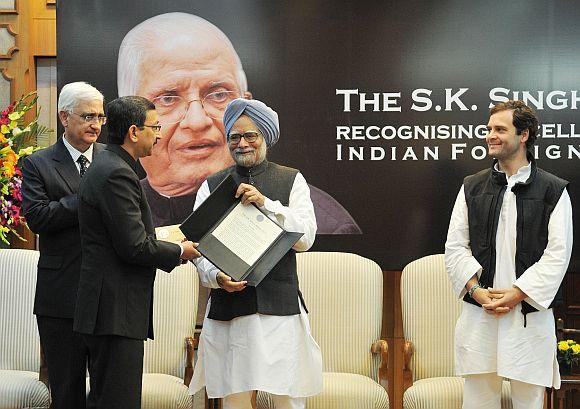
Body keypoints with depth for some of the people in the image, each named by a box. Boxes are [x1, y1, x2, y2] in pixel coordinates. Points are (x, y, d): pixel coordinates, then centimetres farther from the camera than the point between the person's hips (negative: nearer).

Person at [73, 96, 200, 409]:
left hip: (109, 309, 11)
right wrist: (179, 252, -4)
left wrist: (170, 249, 13)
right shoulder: (117, 174, -16)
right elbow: (135, 246, -19)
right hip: (115, 311, -11)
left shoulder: (107, 167, 17)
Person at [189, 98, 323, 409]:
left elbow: (305, 239, 0)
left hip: (279, 305, -1)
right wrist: (216, 276, -14)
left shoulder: (292, 181, 9)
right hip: (228, 307, 1)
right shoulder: (212, 185, 12)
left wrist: (266, 204, -11)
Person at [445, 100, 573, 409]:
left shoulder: (553, 191, 1)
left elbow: (558, 255, -5)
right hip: (478, 314, 3)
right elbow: (455, 247, 7)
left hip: (530, 314, -2)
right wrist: (477, 290, -8)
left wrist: (517, 293, -13)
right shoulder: (472, 187, 11)